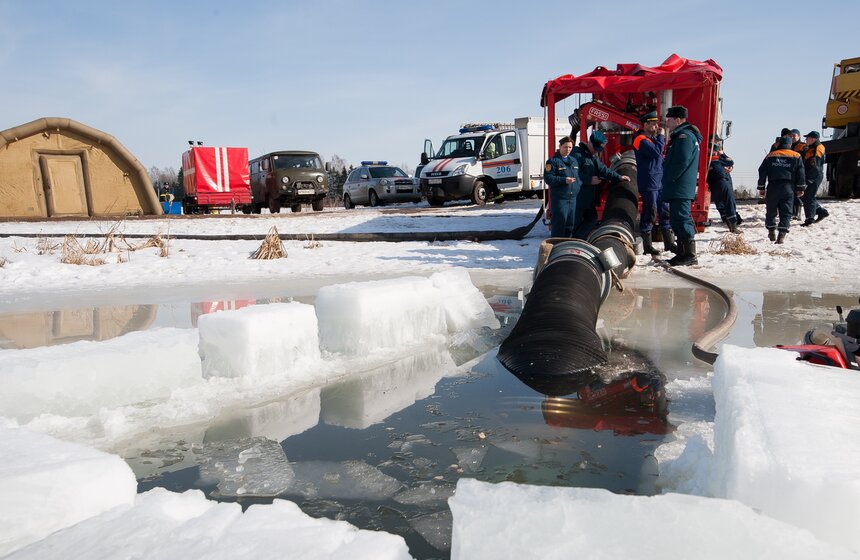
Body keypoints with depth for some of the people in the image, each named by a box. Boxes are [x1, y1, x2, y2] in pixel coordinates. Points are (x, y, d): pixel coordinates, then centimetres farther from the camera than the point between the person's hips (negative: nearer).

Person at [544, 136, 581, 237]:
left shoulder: (574, 160, 17)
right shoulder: (553, 161, -6)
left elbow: (579, 176, 27)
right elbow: (548, 178, -14)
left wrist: (579, 184, 7)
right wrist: (564, 180, -22)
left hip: (573, 198, 7)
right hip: (559, 199, -7)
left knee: (570, 223, 12)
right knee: (559, 223, -8)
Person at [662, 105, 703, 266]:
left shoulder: (684, 137, -13)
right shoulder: (681, 136, 21)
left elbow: (682, 162, -21)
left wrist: (669, 179, -13)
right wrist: (668, 180, 16)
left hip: (680, 190, -11)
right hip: (680, 189, 11)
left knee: (682, 220, -10)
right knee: (678, 221, 14)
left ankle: (689, 255, -8)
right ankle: (682, 254, 20)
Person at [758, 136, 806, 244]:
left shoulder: (770, 156, 10)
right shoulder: (796, 156, 7)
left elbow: (762, 172, 7)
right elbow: (800, 174, 4)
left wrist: (761, 187, 12)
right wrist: (801, 188, 10)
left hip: (772, 187, 1)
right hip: (788, 188, -1)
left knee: (771, 211, 13)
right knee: (786, 212, -1)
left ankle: (771, 231, 18)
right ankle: (782, 234, -12)